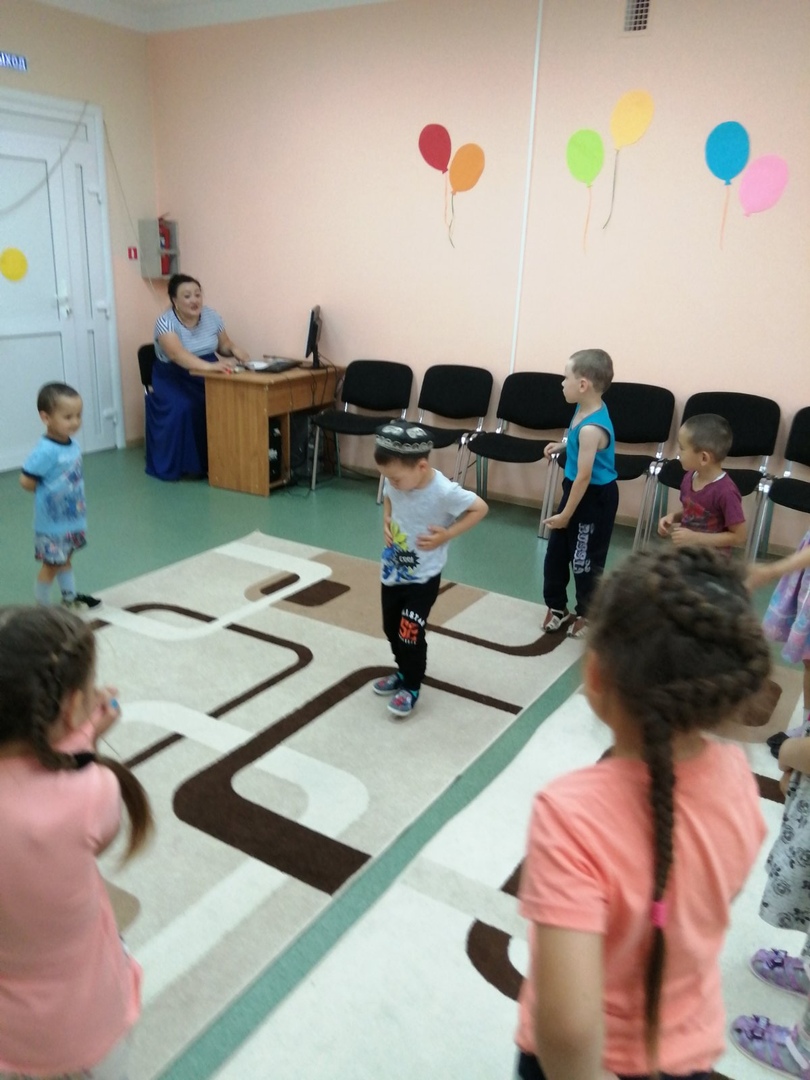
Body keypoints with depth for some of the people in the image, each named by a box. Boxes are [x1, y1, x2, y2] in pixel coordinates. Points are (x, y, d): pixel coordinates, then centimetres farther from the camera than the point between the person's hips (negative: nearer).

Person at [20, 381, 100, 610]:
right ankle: (42, 606, 22)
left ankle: (70, 598, 39)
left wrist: (77, 501, 2)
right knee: (51, 564, 6)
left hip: (72, 518, 7)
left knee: (65, 559, 23)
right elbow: (26, 481, -23)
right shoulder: (46, 451, -25)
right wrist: (48, 494, -9)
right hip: (52, 522, -7)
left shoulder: (73, 444, -1)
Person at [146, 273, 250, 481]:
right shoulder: (166, 322, -17)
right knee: (182, 408, -34)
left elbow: (224, 345, 11)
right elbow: (177, 354, -34)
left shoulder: (211, 316, 1)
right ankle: (176, 465, -17)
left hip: (208, 377, 4)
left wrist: (234, 350, -14)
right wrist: (209, 366, -49)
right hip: (174, 380, -4)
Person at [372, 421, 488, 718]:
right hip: (392, 570, 6)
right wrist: (386, 521, -7)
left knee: (410, 634, -1)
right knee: (391, 629, 18)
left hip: (423, 578, -6)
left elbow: (480, 508, -15)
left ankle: (411, 688, 21)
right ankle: (403, 673, 42)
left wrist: (446, 535, -20)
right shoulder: (396, 481, -11)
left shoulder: (444, 491, -28)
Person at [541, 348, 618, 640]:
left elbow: (584, 477, -26)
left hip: (594, 498, -10)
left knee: (585, 559, 8)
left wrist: (565, 514, -18)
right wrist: (562, 446, 9)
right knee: (556, 549, 18)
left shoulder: (592, 428, -31)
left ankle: (588, 614, 28)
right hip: (576, 490, 10)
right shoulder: (587, 408, -2)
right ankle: (556, 605, 35)